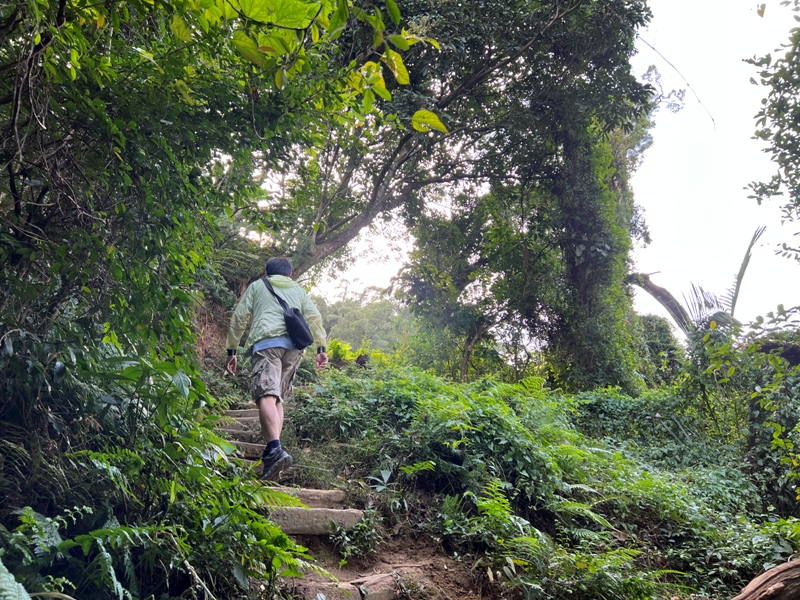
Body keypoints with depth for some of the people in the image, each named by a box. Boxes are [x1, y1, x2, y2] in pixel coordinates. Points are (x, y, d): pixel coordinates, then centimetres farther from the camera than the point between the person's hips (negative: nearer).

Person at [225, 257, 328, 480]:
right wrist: (321, 348, 12)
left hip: (266, 341, -3)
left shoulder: (257, 286, 26)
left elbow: (239, 317, 17)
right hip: (294, 345, 3)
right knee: (278, 398, 13)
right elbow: (314, 317, 16)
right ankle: (273, 451, 1)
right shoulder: (298, 290, 31)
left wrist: (231, 351, 18)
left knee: (267, 395, -18)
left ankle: (275, 449, -38)